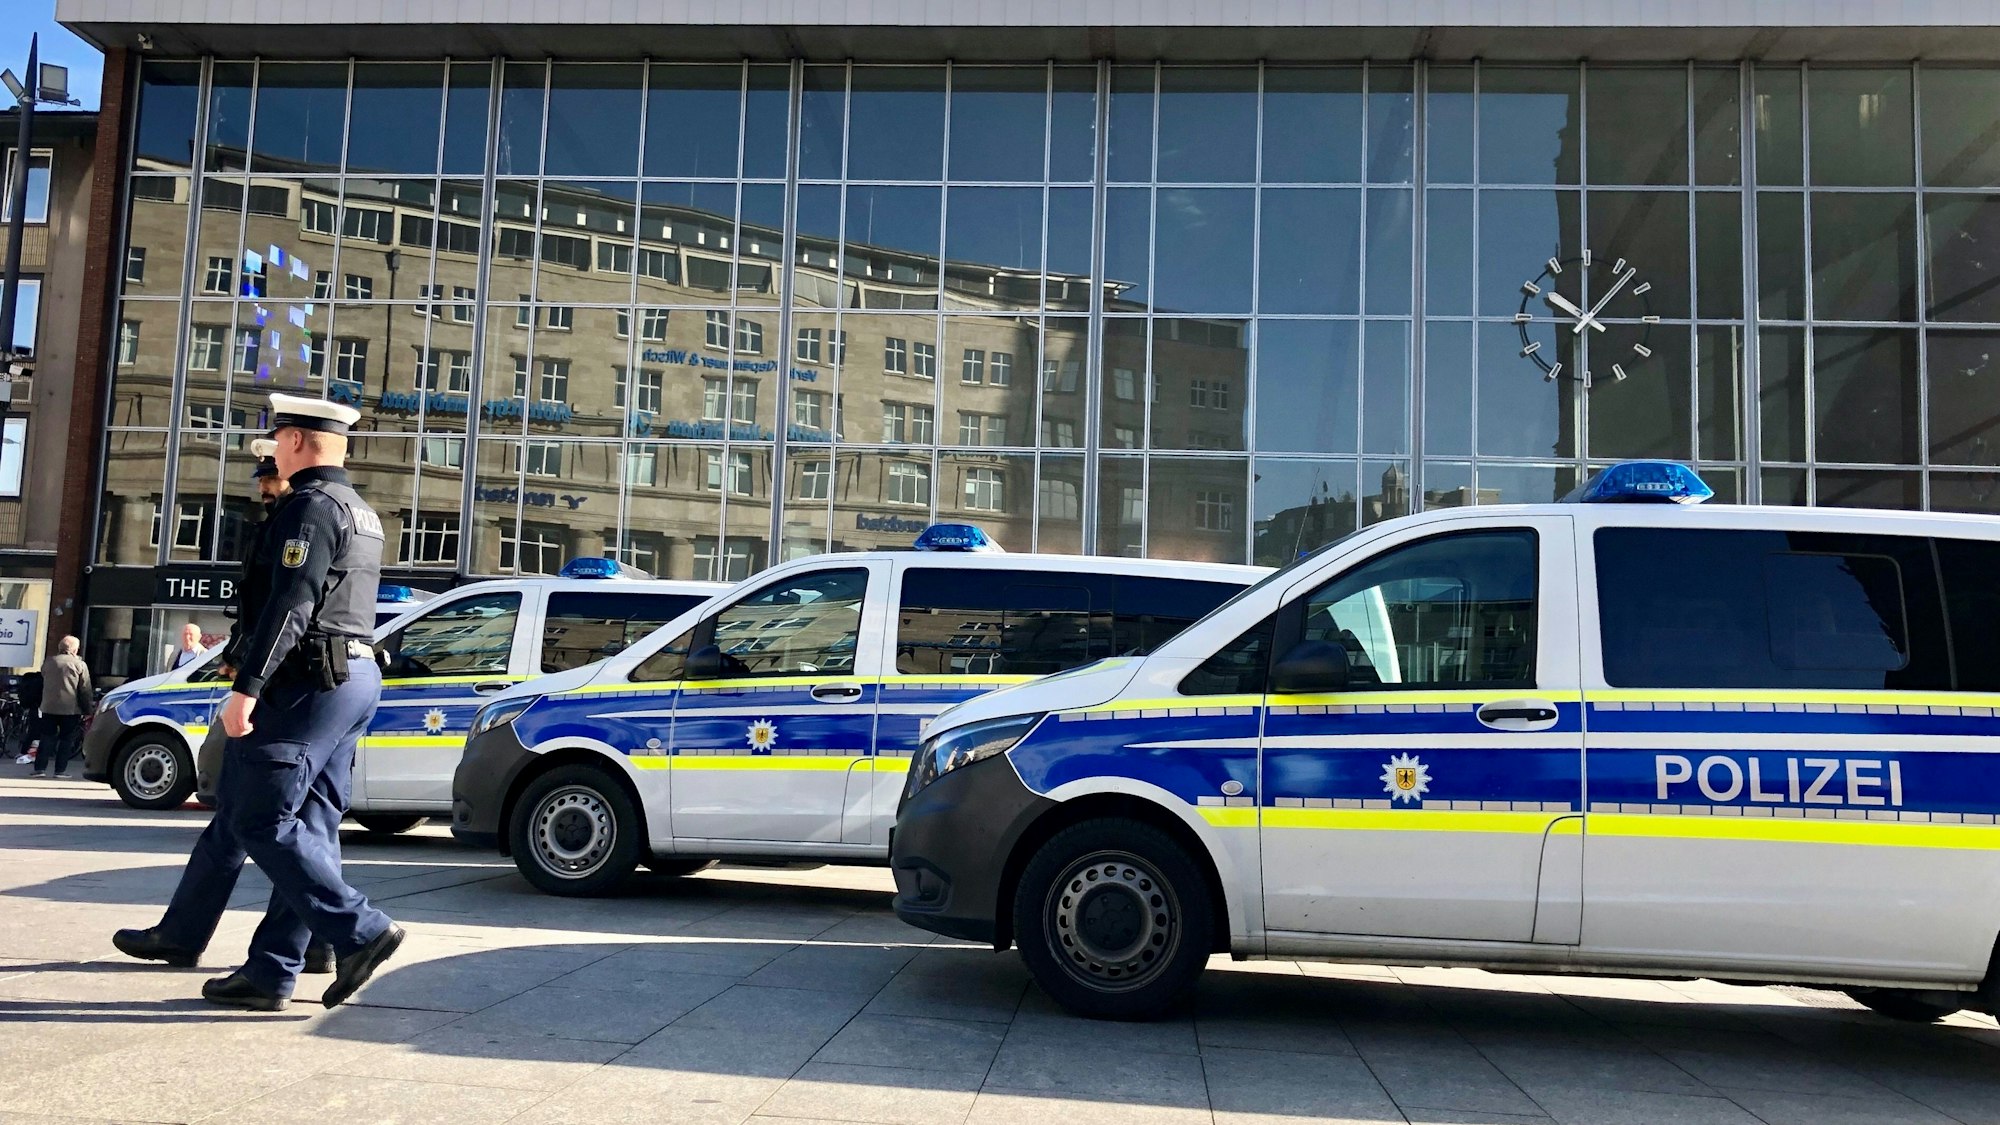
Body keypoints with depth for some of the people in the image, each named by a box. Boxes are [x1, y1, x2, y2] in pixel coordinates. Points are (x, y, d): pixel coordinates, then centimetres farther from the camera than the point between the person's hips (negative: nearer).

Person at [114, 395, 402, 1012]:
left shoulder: (310, 505, -10)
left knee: (260, 820, -7)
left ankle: (359, 931, -11)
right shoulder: (362, 513, 21)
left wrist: (247, 685, -21)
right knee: (306, 826, 7)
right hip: (357, 679, 10)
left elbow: (289, 603, -20)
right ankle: (272, 970, 9)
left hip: (313, 682, -10)